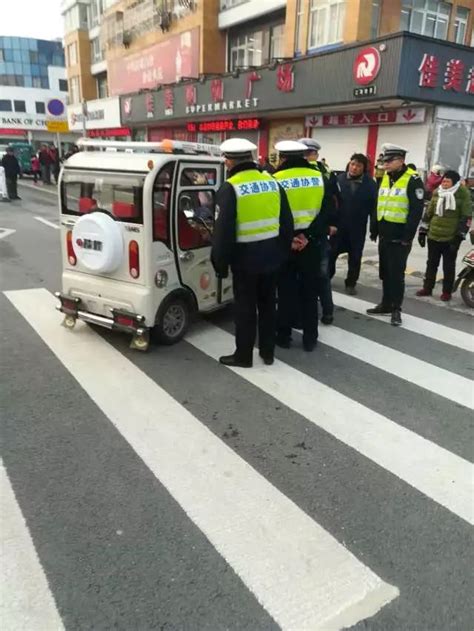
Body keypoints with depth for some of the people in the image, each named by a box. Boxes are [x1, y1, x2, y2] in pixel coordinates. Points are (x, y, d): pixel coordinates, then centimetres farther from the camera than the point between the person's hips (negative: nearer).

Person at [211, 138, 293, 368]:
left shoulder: (230, 188, -13)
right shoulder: (272, 182, 6)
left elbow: (223, 230, -16)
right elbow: (287, 222, 10)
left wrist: (220, 262, -7)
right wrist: (283, 251, 19)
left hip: (246, 258, -6)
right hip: (271, 254, 6)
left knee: (245, 307, 6)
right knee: (267, 303, 16)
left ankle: (243, 355, 18)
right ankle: (267, 352, 28)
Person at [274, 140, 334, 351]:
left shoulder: (277, 179, -8)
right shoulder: (319, 178, 2)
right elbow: (327, 211, -6)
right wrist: (309, 235, -11)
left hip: (285, 242, -2)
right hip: (311, 243, 3)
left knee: (287, 290, 8)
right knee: (309, 290, 11)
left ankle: (284, 336, 17)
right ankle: (310, 339, 17)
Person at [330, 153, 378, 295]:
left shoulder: (370, 184, -6)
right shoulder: (339, 179, -6)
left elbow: (373, 206, -5)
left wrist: (374, 227, -7)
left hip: (358, 227, 0)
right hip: (338, 224, 0)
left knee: (355, 257, 10)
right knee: (332, 253, 9)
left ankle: (351, 283, 25)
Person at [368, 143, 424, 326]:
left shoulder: (413, 180, -10)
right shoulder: (385, 178, 12)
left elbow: (416, 211, -14)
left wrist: (408, 236, -18)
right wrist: (375, 230, 14)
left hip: (400, 237, -7)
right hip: (384, 235, 7)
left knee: (396, 273, -2)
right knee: (385, 271, 13)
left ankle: (396, 309, 8)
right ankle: (386, 304, 24)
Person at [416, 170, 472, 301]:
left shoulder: (463, 194, -8)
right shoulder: (437, 193, 6)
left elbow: (466, 217, -9)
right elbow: (428, 212, 13)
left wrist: (459, 236, -14)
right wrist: (423, 231, 10)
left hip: (451, 238, -4)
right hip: (433, 236, 4)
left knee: (448, 266, 7)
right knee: (431, 263, 14)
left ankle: (447, 292, 17)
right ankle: (427, 288, 25)